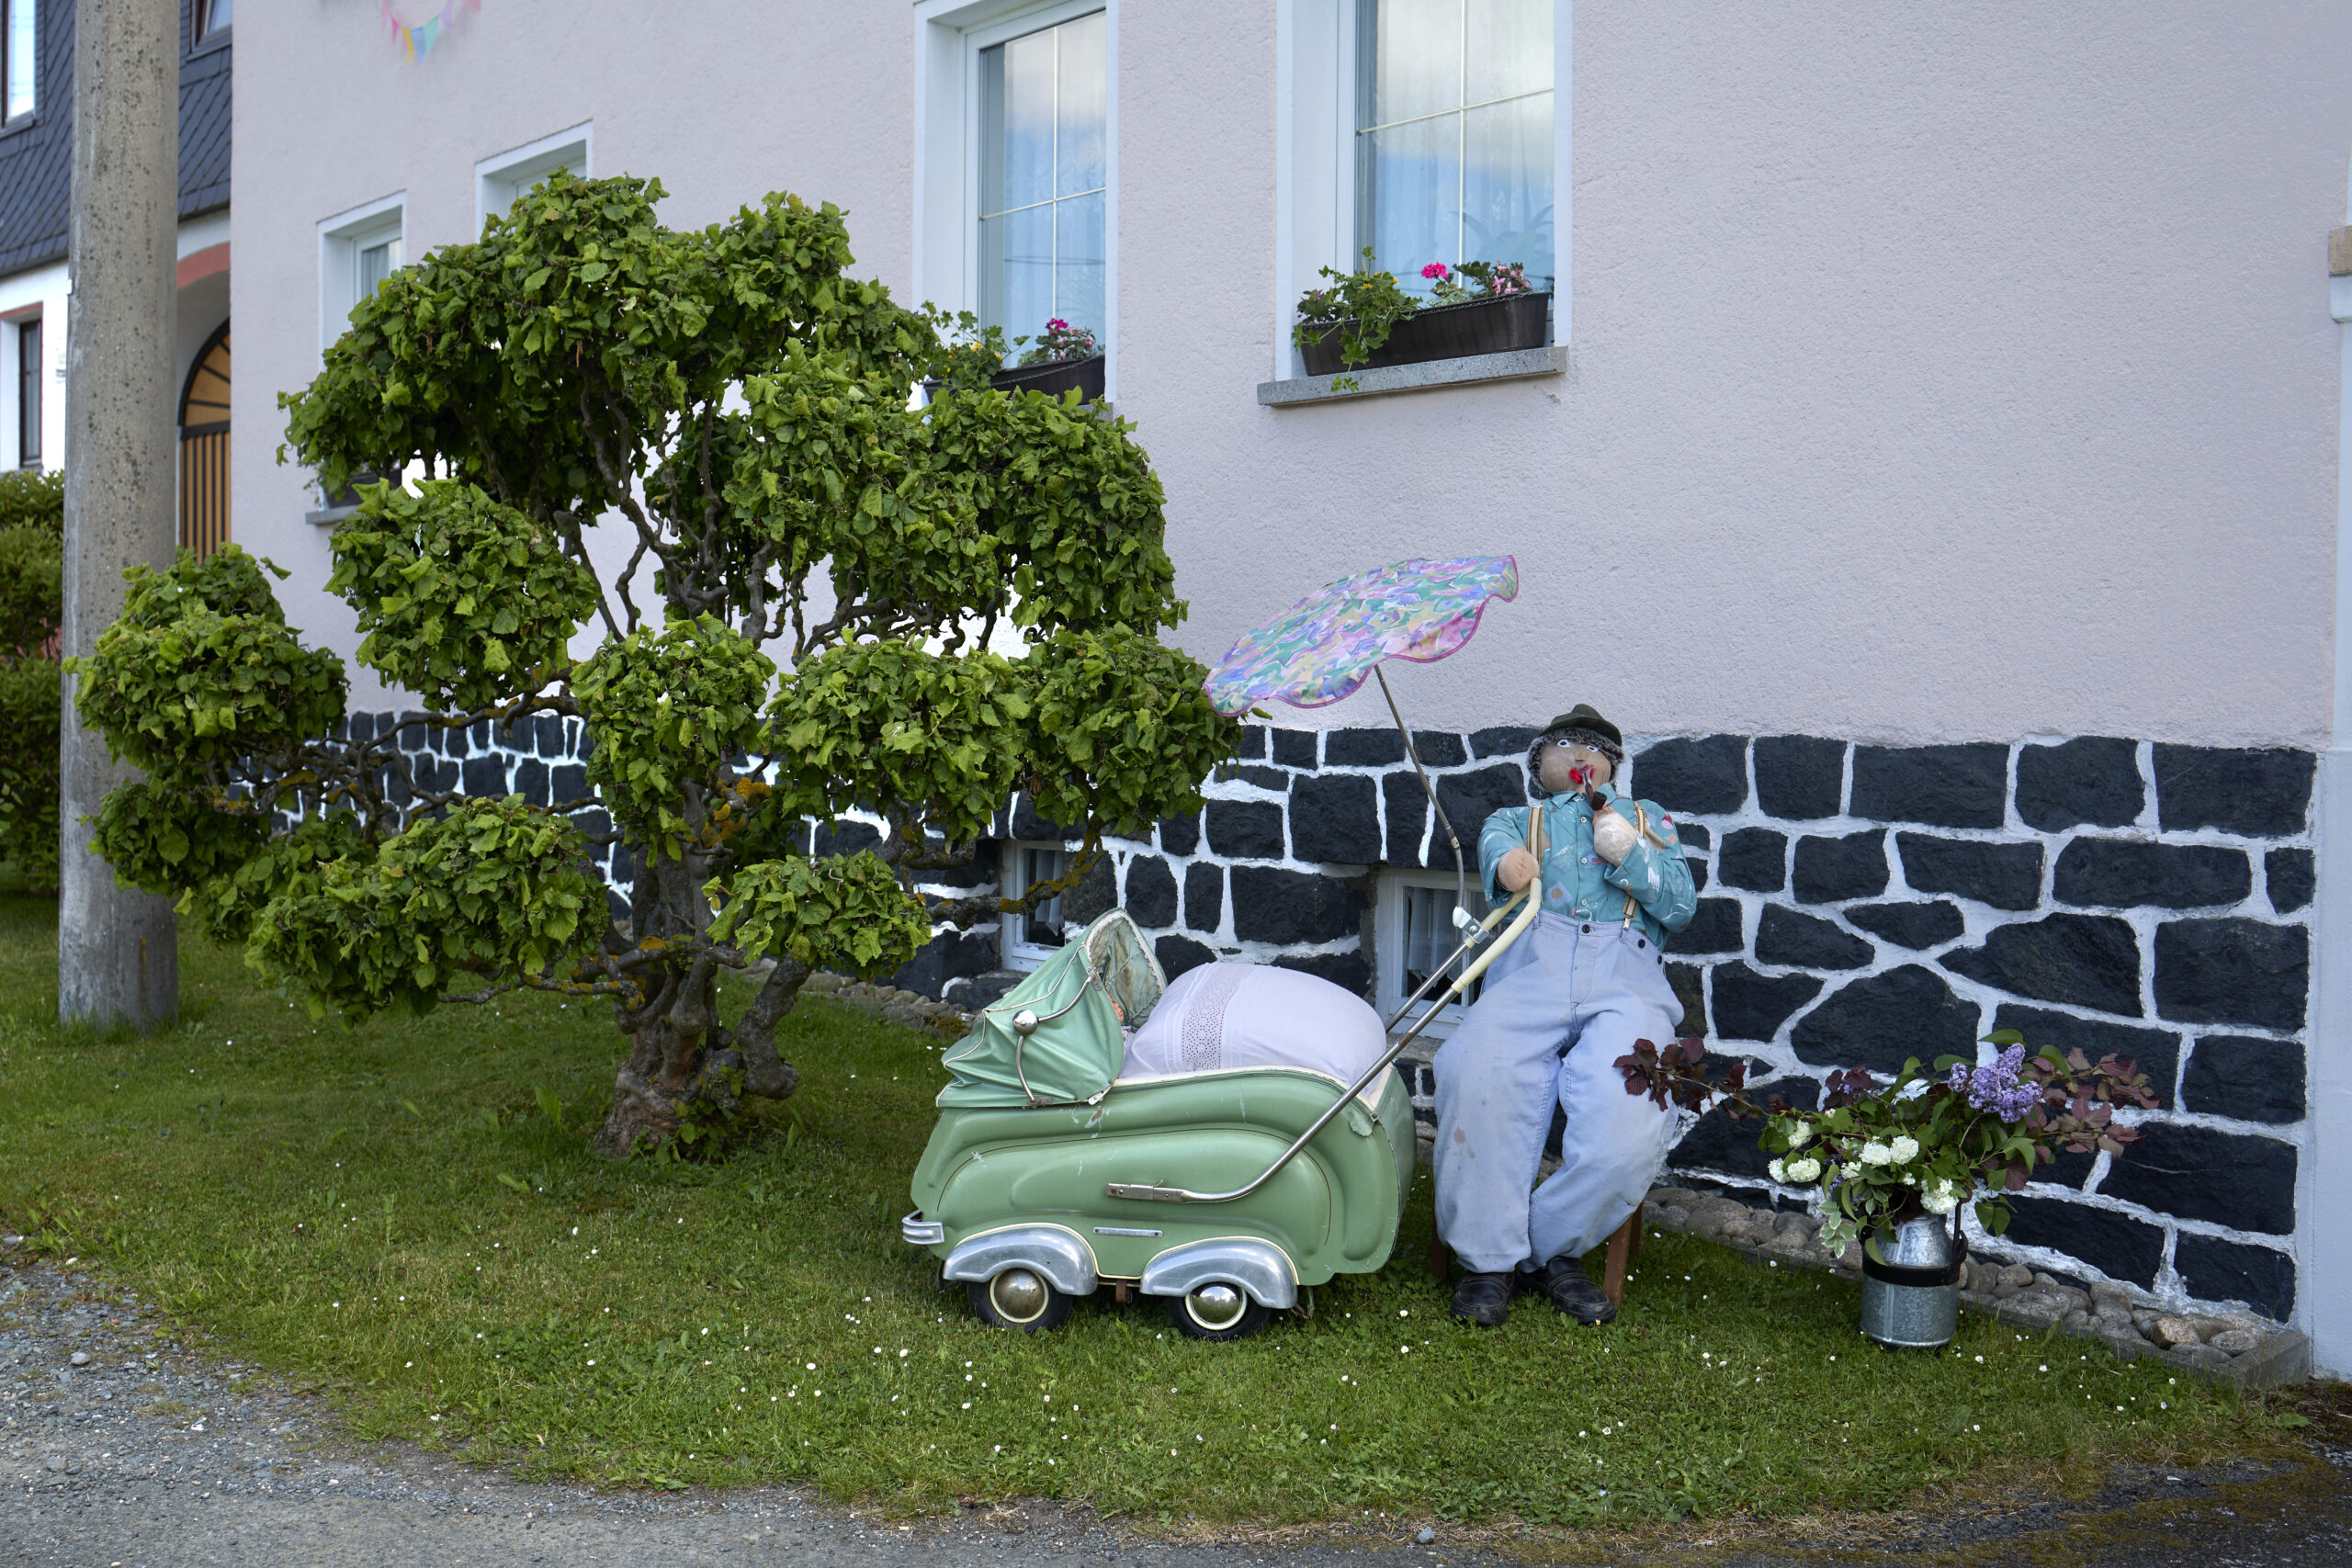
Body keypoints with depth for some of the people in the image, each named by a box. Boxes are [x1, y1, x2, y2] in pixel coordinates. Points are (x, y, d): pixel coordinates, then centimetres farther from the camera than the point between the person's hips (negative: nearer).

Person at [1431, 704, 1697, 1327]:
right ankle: (1490, 1257, -17)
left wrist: (1630, 852, 1)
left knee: (1630, 1116, -30)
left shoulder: (1647, 818, 34)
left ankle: (1553, 1249, -9)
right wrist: (1507, 862, -18)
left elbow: (1681, 906, 19)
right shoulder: (1516, 819, 33)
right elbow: (1494, 844, 7)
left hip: (1625, 978, 0)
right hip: (1532, 964, 0)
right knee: (1480, 1078, -32)